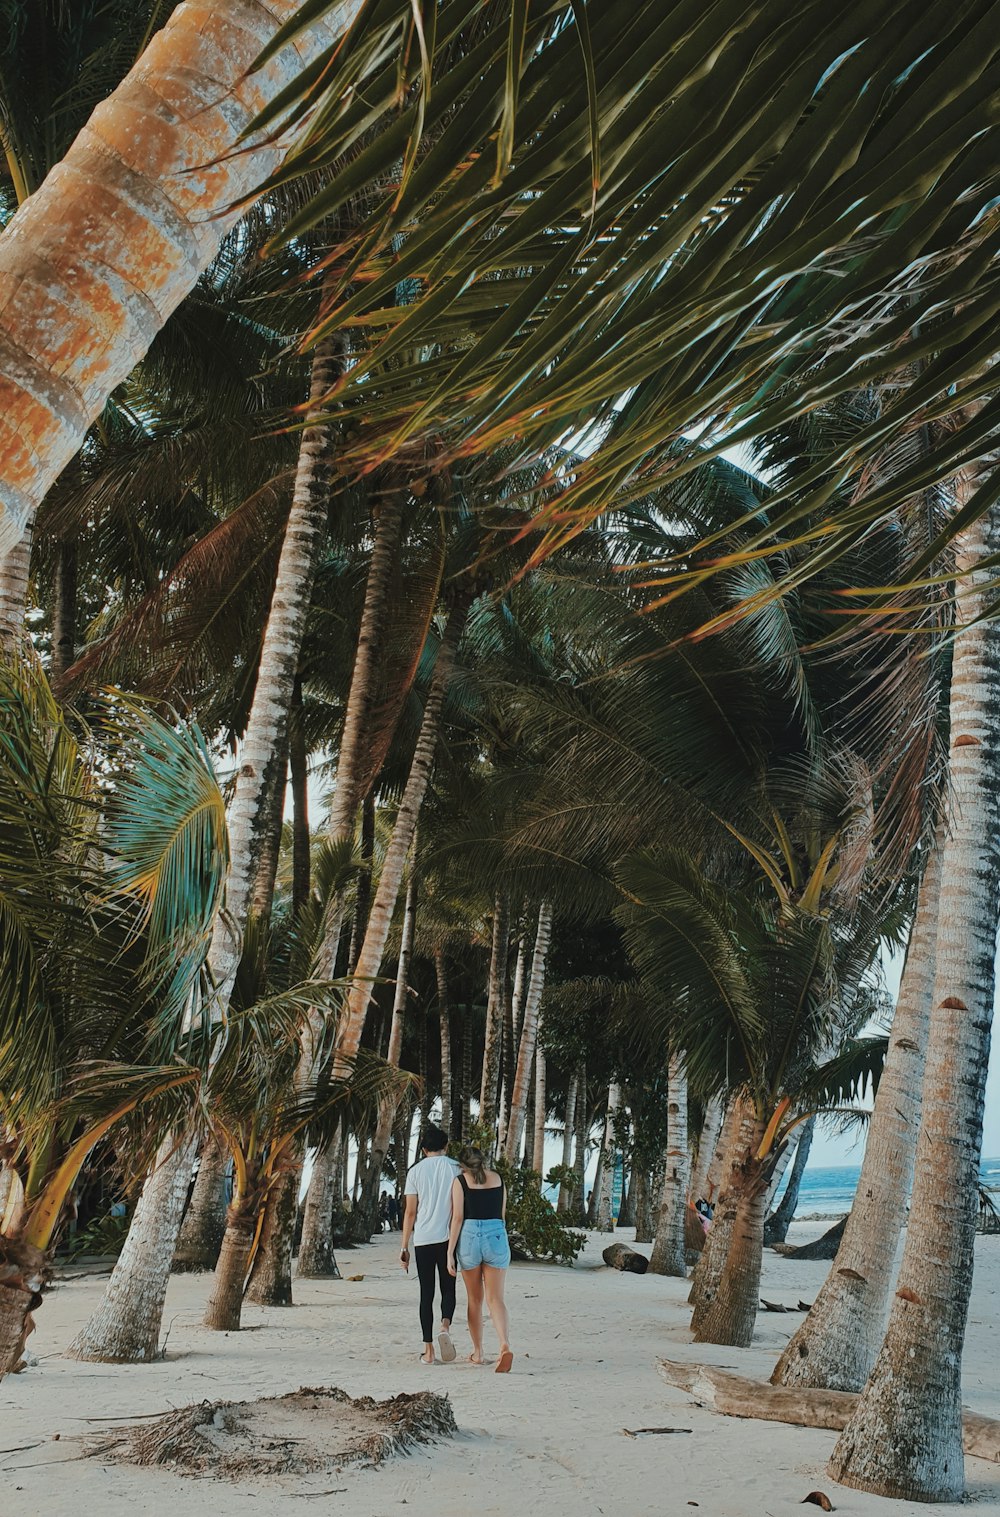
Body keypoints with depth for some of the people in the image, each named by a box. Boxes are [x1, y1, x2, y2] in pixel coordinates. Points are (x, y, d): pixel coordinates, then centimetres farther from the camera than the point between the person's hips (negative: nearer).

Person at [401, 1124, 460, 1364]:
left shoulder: (416, 1171, 4)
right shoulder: (456, 1168, 3)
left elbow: (410, 1212, 2)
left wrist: (404, 1247, 7)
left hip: (423, 1240, 0)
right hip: (448, 1239, 0)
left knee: (426, 1294, 8)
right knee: (448, 1289, 12)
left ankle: (428, 1350, 7)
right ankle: (445, 1327, -15)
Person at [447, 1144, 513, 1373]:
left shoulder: (461, 1181, 0)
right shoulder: (498, 1178, 10)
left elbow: (457, 1218, -7)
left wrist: (450, 1253, -6)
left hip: (469, 1236, -2)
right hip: (496, 1236, 2)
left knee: (474, 1299, 15)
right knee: (495, 1299, 0)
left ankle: (477, 1352, 22)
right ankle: (505, 1346, -22)